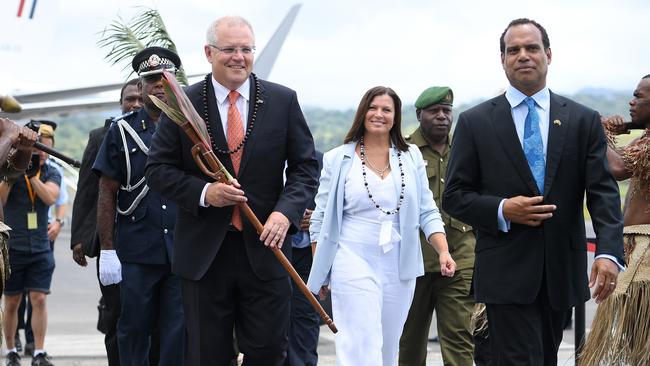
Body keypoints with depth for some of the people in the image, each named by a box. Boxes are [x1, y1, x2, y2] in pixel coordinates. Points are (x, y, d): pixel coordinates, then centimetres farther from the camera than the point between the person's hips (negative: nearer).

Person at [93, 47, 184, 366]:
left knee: (179, 333, 1)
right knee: (133, 330, 5)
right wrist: (107, 251, -4)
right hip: (136, 252, -1)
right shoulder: (122, 132, 5)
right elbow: (107, 194, 3)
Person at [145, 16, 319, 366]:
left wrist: (286, 212, -12)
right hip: (204, 253, -1)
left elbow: (305, 166, 5)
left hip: (265, 247, 1)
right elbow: (158, 169, 2)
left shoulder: (283, 100, 3)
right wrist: (203, 192, -15)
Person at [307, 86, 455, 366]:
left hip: (400, 267, 3)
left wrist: (444, 252, -6)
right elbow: (320, 219, 6)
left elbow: (427, 212, 9)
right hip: (354, 264, -3)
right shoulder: (338, 159, 3)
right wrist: (320, 271, 3)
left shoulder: (411, 157, 9)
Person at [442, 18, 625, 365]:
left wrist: (608, 252, -18)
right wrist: (501, 210, -15)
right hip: (507, 272, -3)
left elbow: (603, 191, -3)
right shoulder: (475, 122, 2)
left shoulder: (583, 121, 5)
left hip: (561, 271, 3)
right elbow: (454, 195, 3)